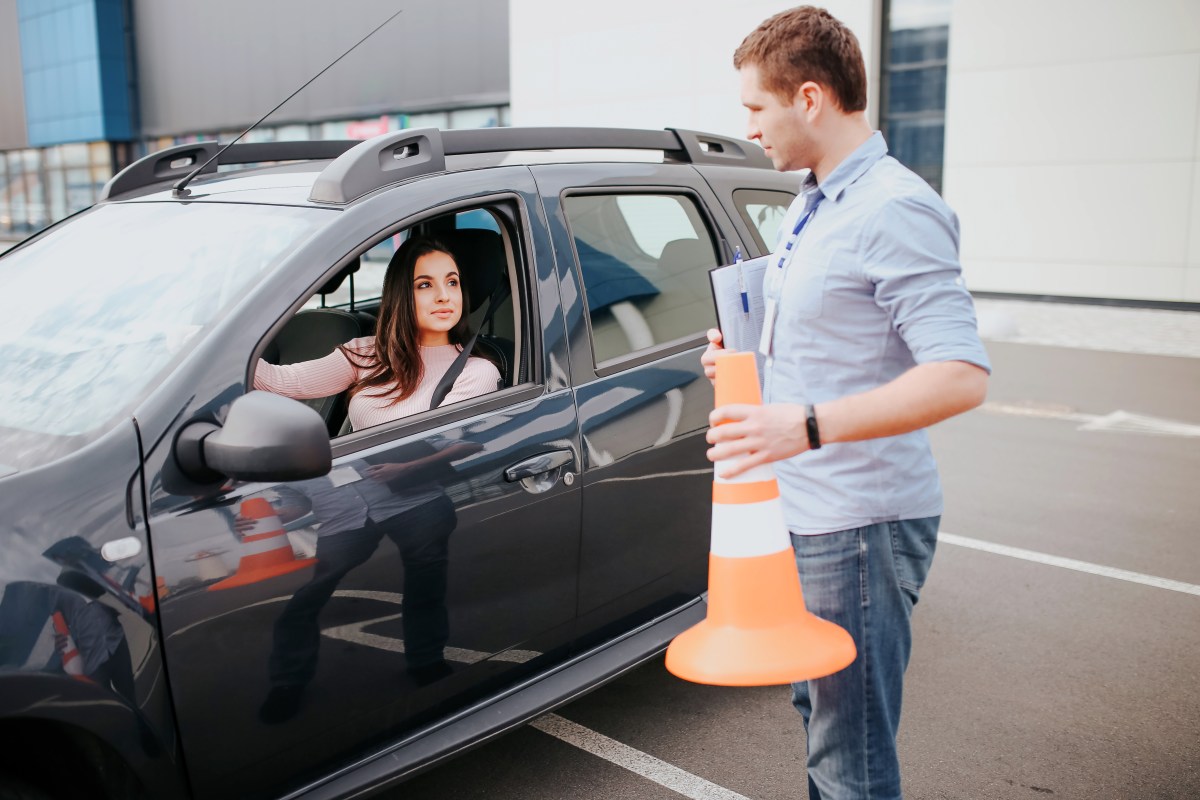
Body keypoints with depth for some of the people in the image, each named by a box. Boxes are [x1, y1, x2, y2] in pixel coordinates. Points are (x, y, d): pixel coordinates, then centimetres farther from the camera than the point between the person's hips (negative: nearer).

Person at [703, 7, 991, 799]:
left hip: (860, 525, -10)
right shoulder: (811, 204, 14)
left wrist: (806, 428, -35)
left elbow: (961, 375, -27)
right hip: (806, 516, 10)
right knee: (817, 706, 25)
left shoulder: (893, 211, -18)